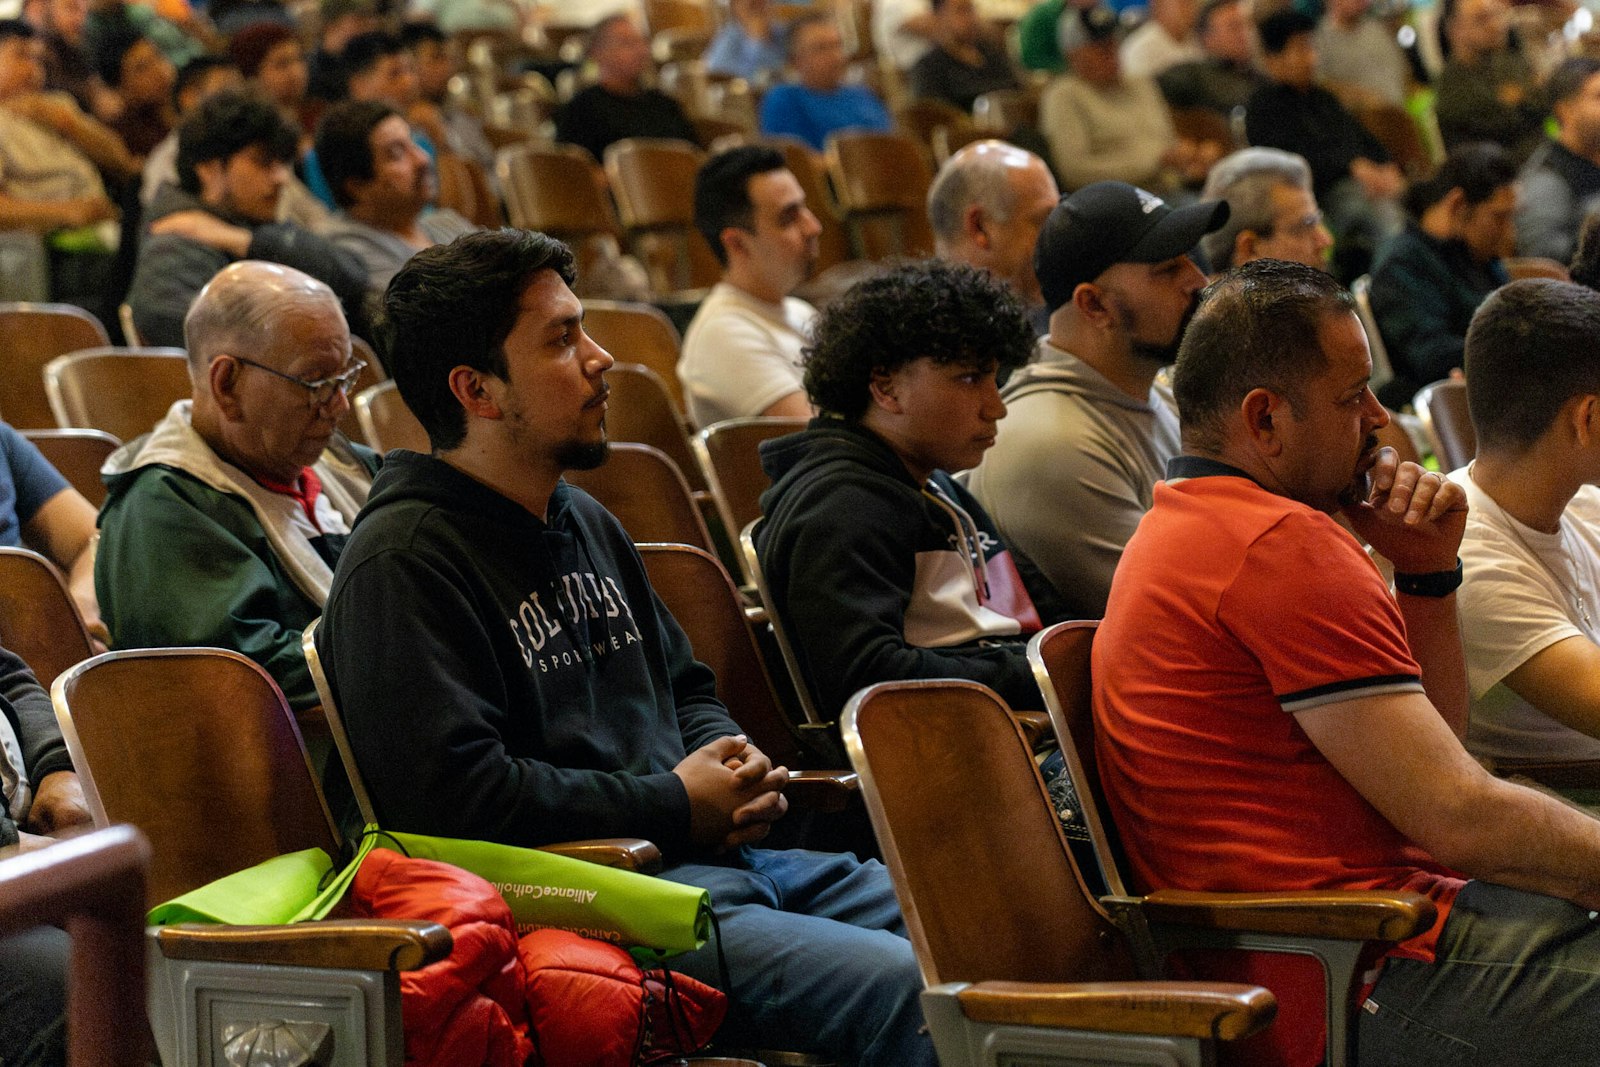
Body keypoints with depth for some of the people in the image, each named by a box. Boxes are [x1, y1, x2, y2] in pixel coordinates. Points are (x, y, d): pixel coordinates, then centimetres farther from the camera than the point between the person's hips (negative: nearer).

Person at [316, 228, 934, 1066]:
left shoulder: (585, 524, 21)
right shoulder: (402, 562, -10)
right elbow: (450, 790, -20)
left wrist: (733, 763, 8)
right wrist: (674, 804, -12)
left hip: (718, 857, 10)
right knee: (906, 988, -26)